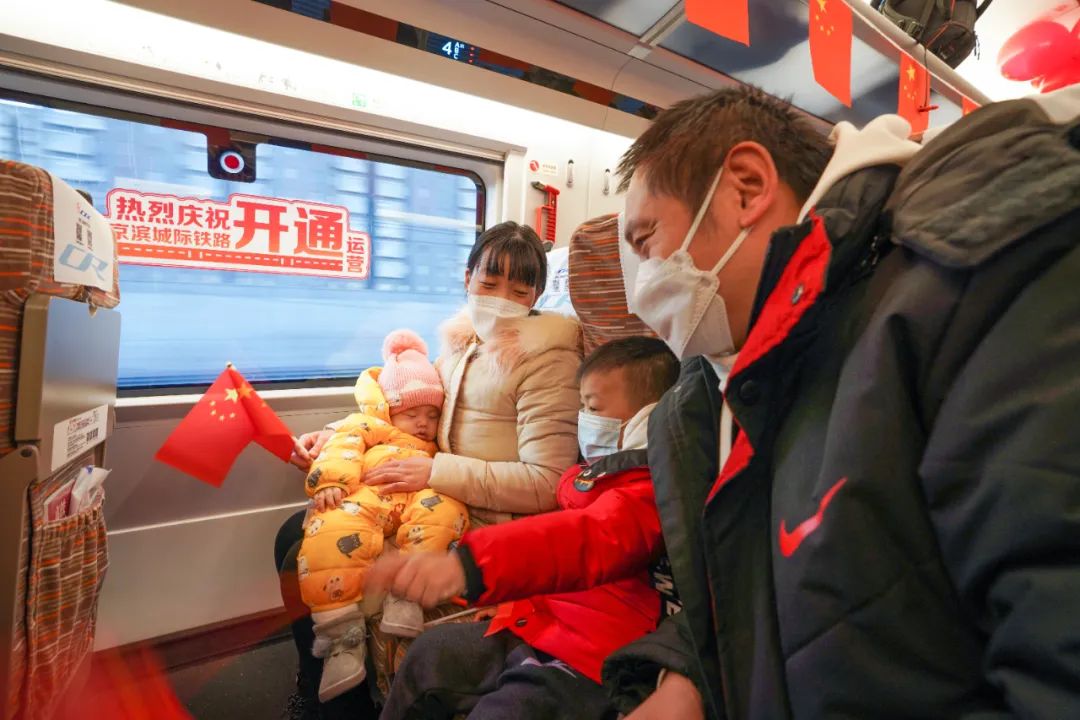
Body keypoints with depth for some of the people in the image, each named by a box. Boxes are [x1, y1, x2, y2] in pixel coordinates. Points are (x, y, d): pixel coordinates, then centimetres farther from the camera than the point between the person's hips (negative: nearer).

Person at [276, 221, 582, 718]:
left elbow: (547, 484, -22)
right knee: (296, 536, 8)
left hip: (484, 527, -7)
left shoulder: (547, 357, -16)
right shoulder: (462, 338, 7)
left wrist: (438, 472, -24)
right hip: (437, 504, 8)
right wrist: (334, 435, -1)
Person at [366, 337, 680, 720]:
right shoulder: (590, 475, 9)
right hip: (532, 628, 9)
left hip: (582, 662, -9)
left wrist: (469, 563, -52)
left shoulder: (645, 491, -20)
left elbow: (589, 539, -40)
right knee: (430, 653, 13)